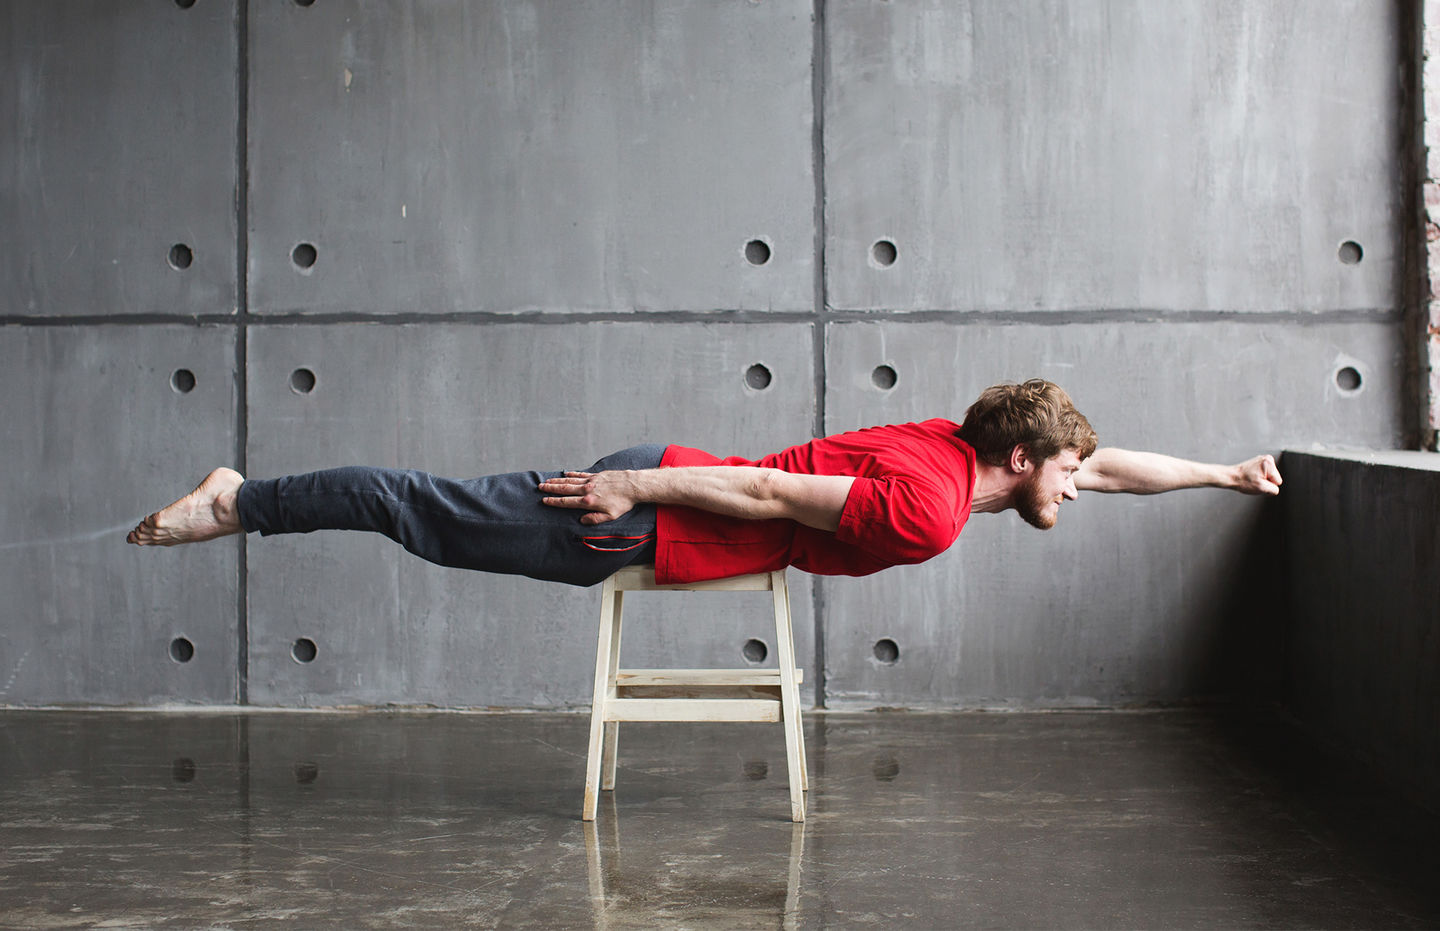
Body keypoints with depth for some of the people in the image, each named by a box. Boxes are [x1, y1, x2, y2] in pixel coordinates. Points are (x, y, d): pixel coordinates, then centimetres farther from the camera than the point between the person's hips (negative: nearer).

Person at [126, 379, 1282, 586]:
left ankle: (235, 501, 20)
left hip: (653, 487, 8)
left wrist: (1225, 471, 26)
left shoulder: (960, 443, 7)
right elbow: (771, 495, -20)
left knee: (434, 512, 14)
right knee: (432, 513, -2)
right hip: (640, 516, -8)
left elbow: (1105, 461, 22)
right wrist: (634, 486, -17)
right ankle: (238, 504, 5)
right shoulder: (930, 511, -20)